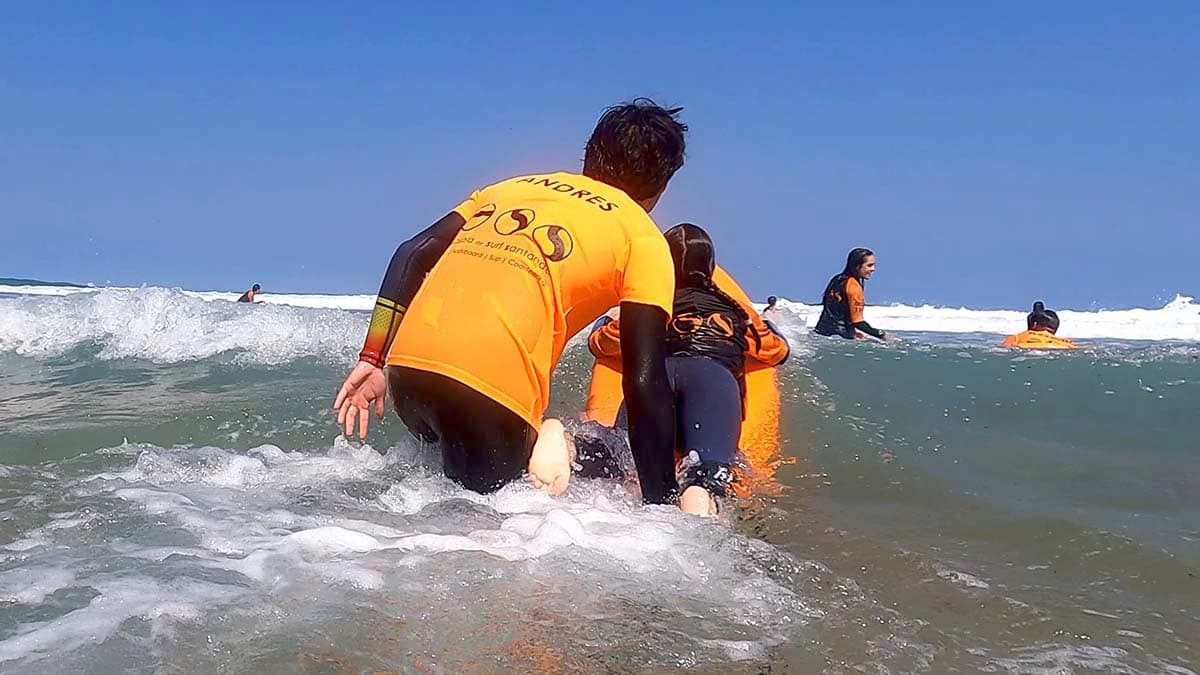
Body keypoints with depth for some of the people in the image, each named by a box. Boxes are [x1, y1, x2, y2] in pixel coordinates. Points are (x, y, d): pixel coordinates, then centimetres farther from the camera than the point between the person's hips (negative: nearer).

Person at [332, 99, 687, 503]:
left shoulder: (513, 186, 27)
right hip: (492, 387, -6)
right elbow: (645, 383, 2)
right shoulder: (642, 239, 11)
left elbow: (413, 254, 17)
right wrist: (659, 505, 5)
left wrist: (372, 359, 15)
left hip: (407, 365, 6)